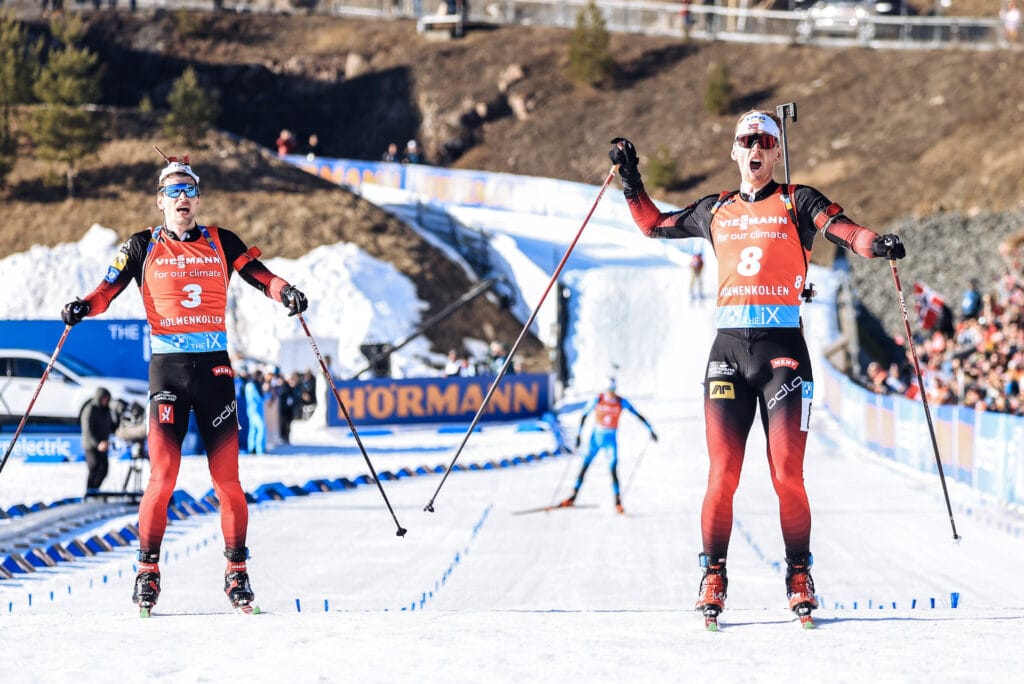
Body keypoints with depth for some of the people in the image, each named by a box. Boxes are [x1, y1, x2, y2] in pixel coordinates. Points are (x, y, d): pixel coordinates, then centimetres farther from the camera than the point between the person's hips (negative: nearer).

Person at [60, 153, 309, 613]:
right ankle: (147, 571, 2)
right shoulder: (143, 247, 7)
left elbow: (259, 274, 5)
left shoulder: (221, 243, 11)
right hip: (168, 368, -1)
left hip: (215, 367, 1)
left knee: (226, 476, -2)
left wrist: (285, 292, -15)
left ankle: (237, 573, 6)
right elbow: (109, 289, 3)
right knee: (163, 475, -10)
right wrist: (84, 307, -17)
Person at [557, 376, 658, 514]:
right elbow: (584, 415, -3)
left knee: (613, 470, -11)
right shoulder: (597, 400, -9)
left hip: (611, 440, -1)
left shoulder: (621, 402, -7)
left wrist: (650, 429, -5)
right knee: (584, 467, 4)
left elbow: (638, 415, -3)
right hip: (596, 437, 1)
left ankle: (618, 502, -5)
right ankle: (573, 497, 14)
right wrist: (579, 434, -8)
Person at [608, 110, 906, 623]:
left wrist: (876, 244, -31)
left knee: (787, 474, -7)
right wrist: (631, 180, 21)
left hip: (783, 349, -2)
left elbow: (844, 230, -10)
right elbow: (654, 225, 31)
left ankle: (799, 577, 6)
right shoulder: (715, 211, 17)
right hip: (728, 349, 2)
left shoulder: (797, 203, 7)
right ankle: (713, 577, 5)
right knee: (722, 474, -4)